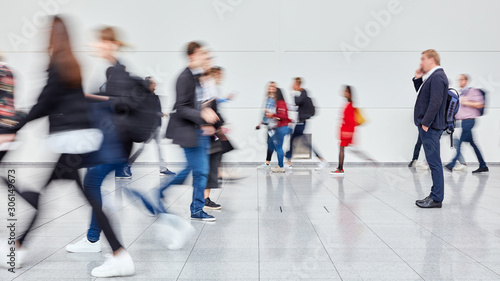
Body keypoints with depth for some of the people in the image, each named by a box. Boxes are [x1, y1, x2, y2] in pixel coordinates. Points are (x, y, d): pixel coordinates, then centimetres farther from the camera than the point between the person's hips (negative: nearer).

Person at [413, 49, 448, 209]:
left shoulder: (437, 77, -14)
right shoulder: (431, 77, 17)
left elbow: (435, 102, -21)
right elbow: (422, 95, 27)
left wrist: (426, 123, -19)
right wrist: (418, 79, 14)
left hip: (430, 127, -10)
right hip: (426, 126, 10)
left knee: (434, 163, -6)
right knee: (433, 162, 13)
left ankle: (436, 199, -1)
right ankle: (435, 195, 20)